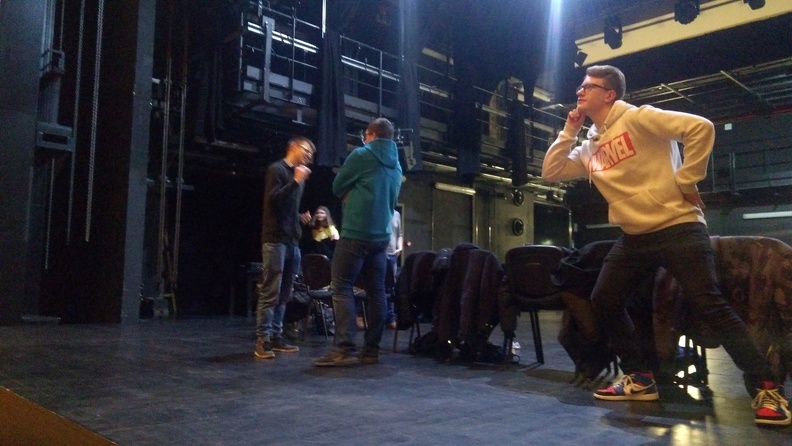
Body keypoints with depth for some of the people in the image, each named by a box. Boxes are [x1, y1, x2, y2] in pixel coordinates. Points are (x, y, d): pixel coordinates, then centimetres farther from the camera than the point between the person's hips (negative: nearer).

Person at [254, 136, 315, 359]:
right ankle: (262, 340, -7)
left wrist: (301, 217, 10)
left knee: (283, 294, 6)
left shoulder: (298, 175, 21)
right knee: (270, 292, -10)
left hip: (292, 240, 8)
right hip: (275, 239, -8)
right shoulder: (277, 169, -2)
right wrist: (296, 181, -15)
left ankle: (276, 336, 11)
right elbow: (273, 199, -14)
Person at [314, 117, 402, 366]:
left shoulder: (362, 155, -4)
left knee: (341, 287, -5)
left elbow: (337, 187, 3)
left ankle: (345, 349, -13)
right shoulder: (396, 165, 17)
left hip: (356, 232, -7)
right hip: (381, 235, 7)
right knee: (376, 291, 6)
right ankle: (371, 350, 8)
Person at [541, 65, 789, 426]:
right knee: (604, 303, 4)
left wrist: (685, 181, -16)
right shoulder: (589, 148, 13)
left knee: (708, 305, -13)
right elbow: (550, 173, 10)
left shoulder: (638, 118, -9)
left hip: (678, 228, -7)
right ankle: (640, 379, 17)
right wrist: (569, 130, 7)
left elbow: (701, 128, -18)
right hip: (634, 237, 8)